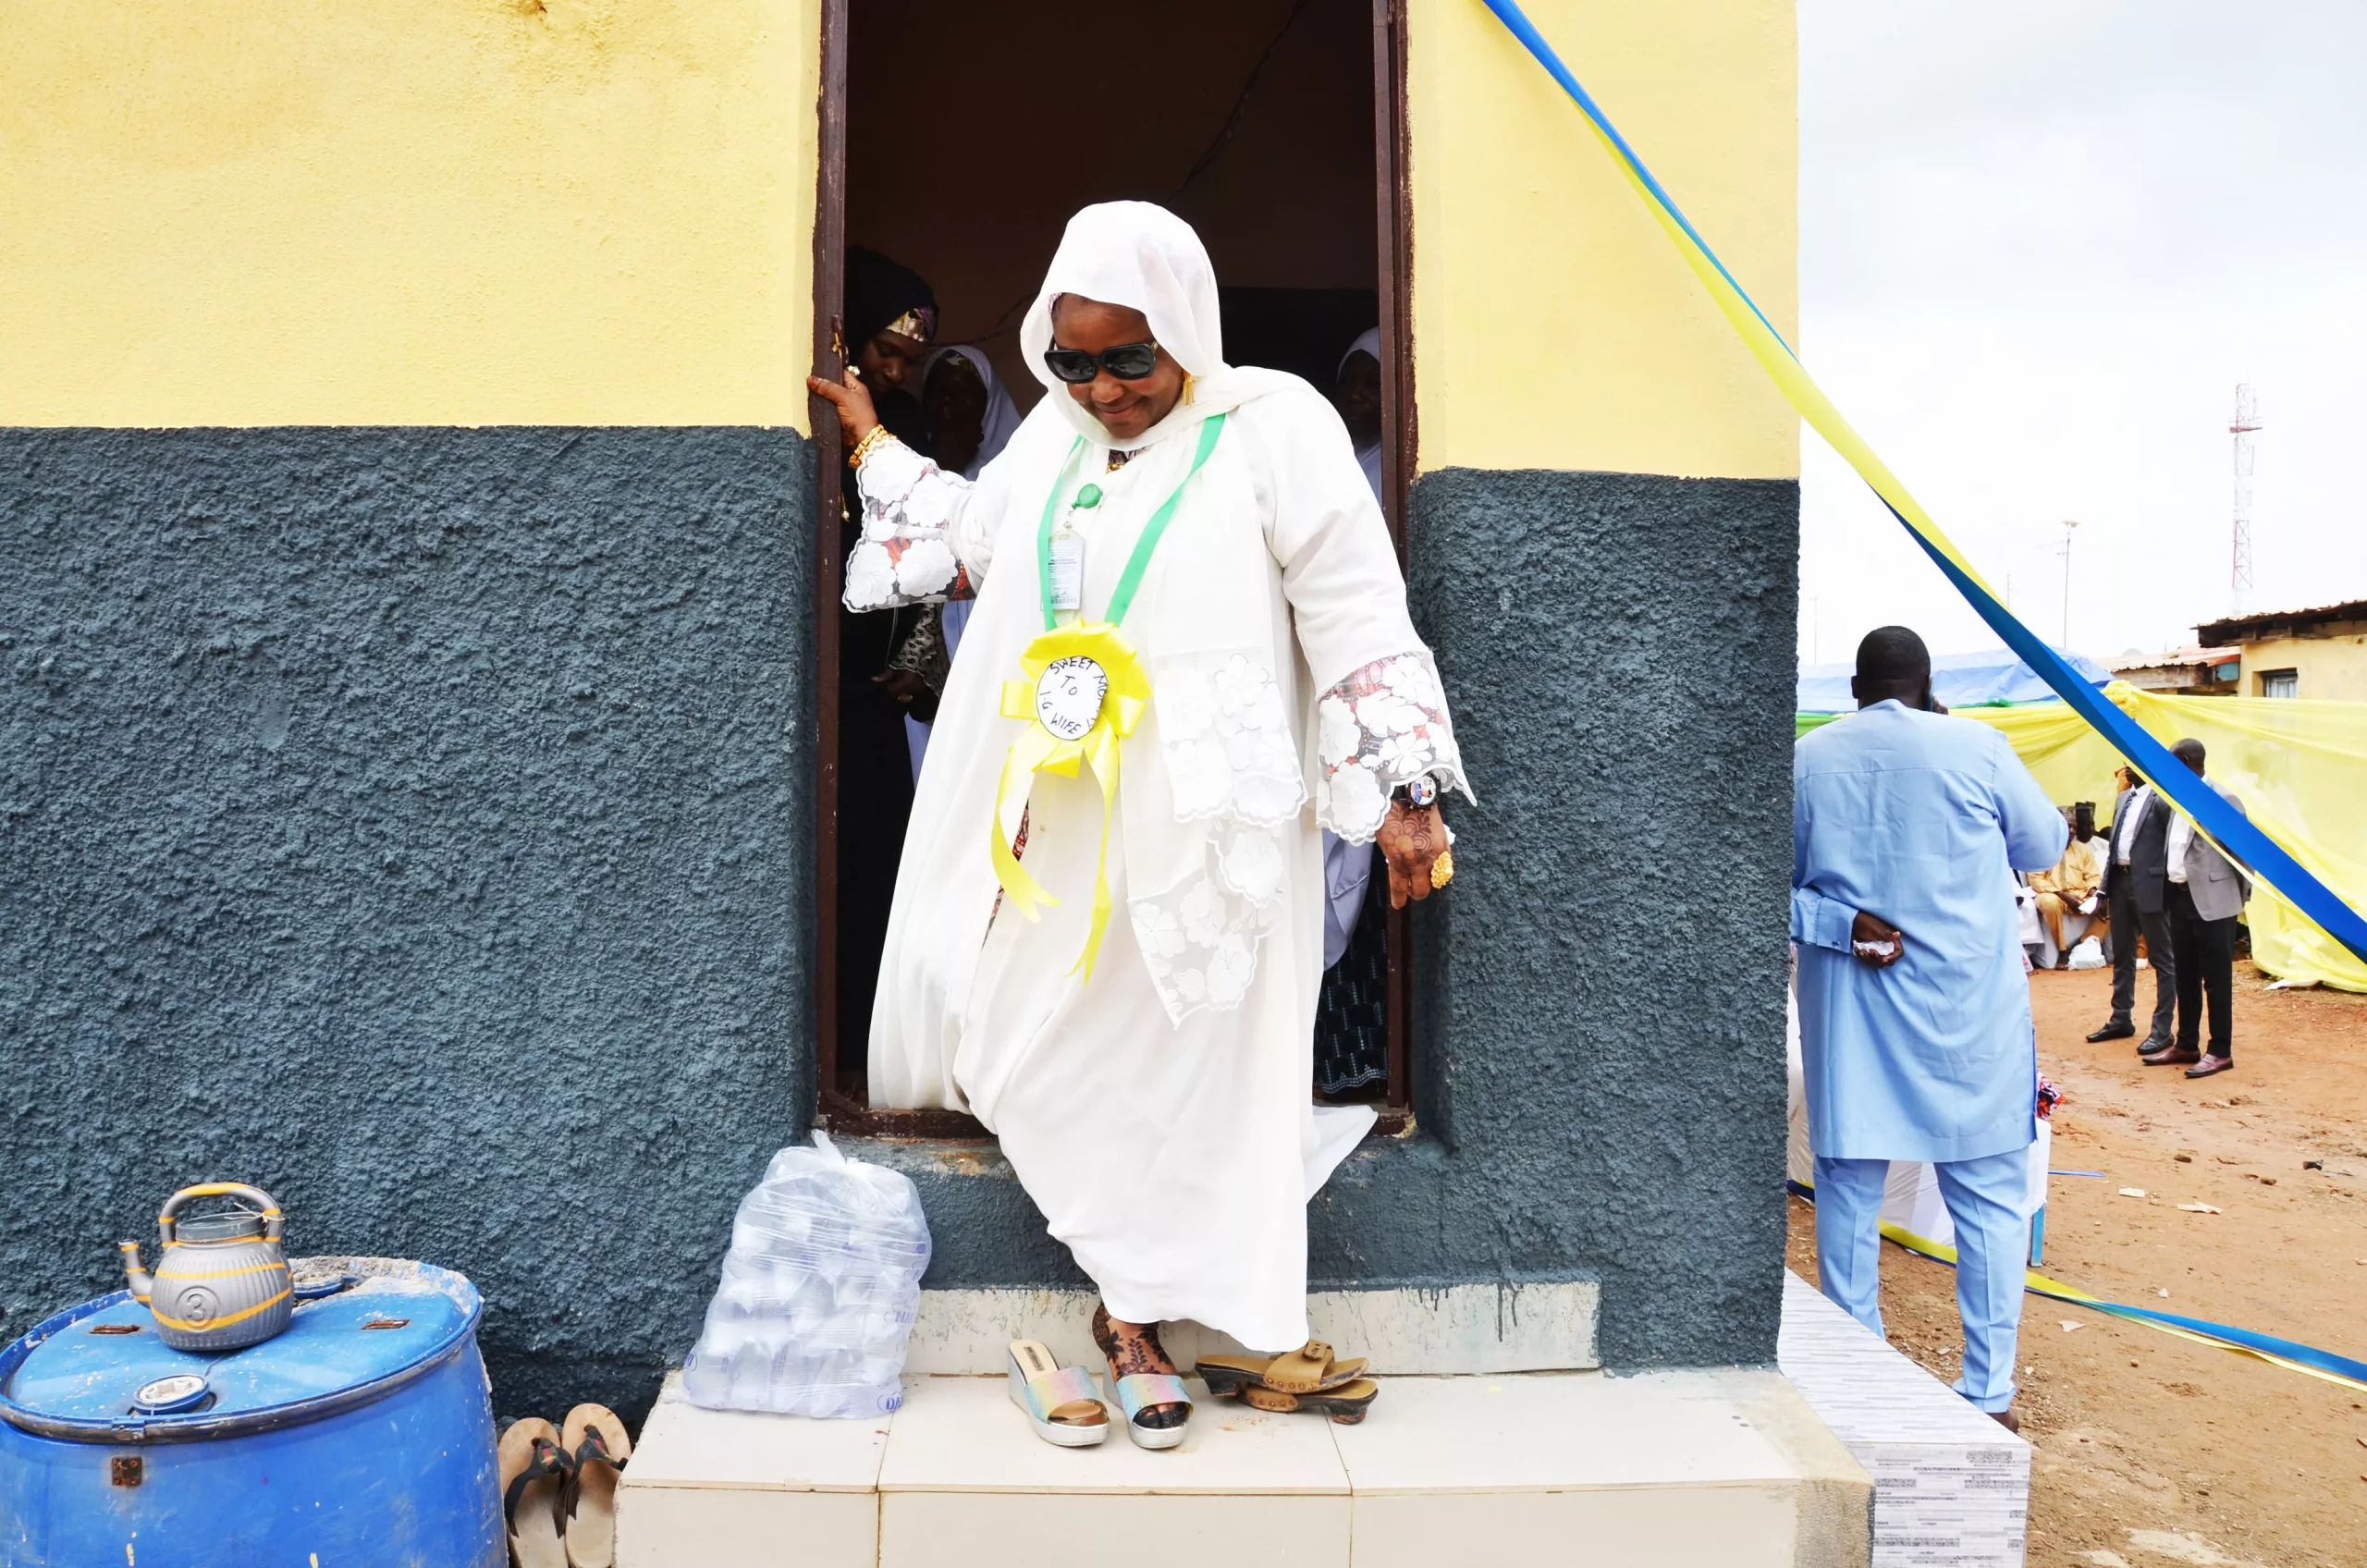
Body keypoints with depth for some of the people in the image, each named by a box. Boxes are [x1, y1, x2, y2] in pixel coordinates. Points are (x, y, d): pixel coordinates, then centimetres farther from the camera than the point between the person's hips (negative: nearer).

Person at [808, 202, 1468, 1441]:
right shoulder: (1053, 431, 10)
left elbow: (1357, 615, -8)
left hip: (1194, 826, -5)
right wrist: (871, 439, 31)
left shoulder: (1272, 424, -7)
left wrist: (1402, 793, -11)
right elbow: (971, 536, 28)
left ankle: (1132, 1311, 22)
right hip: (1047, 817, 5)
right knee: (1031, 1034, 9)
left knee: (1175, 1066, 3)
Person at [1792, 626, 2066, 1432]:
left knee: (1848, 1191, 10)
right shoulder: (1977, 747, -6)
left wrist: (1841, 924, -8)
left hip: (1848, 1012, 2)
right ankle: (1989, 1392, 11)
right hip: (1965, 1013, -1)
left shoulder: (1807, 758, 0)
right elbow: (2044, 846, 8)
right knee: (1990, 1198, 9)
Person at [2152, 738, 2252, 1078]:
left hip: (2212, 901, -8)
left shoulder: (2222, 798, -11)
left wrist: (2243, 893, -2)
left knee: (2216, 979, 0)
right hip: (2180, 899, 8)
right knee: (2185, 978, 14)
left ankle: (2221, 1052, 7)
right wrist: (2169, 890, 11)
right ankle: (2186, 1045, 23)